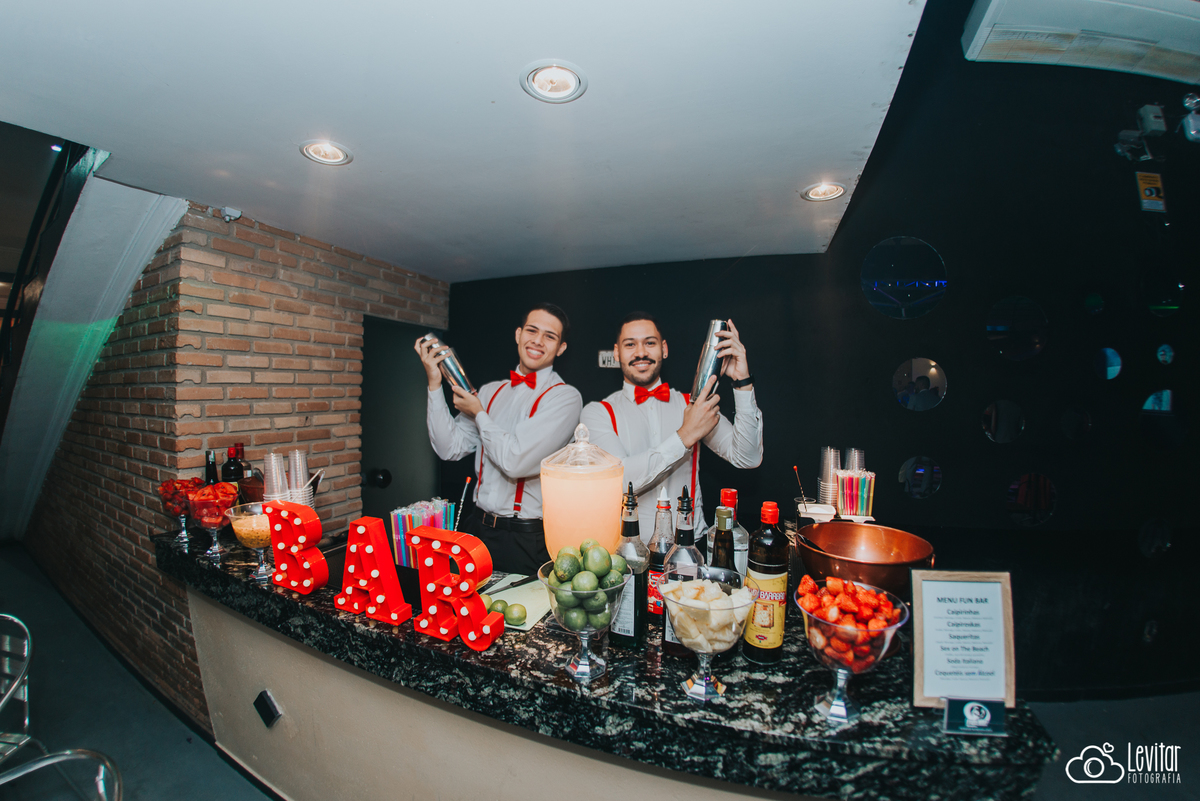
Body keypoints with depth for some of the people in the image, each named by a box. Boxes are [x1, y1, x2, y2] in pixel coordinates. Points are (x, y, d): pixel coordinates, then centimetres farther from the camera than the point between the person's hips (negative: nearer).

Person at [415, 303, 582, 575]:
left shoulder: (565, 397, -12)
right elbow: (450, 448, 1)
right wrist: (434, 384, -4)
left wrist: (478, 413, -6)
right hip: (477, 527, 6)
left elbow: (515, 461, -22)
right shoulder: (490, 392, 7)